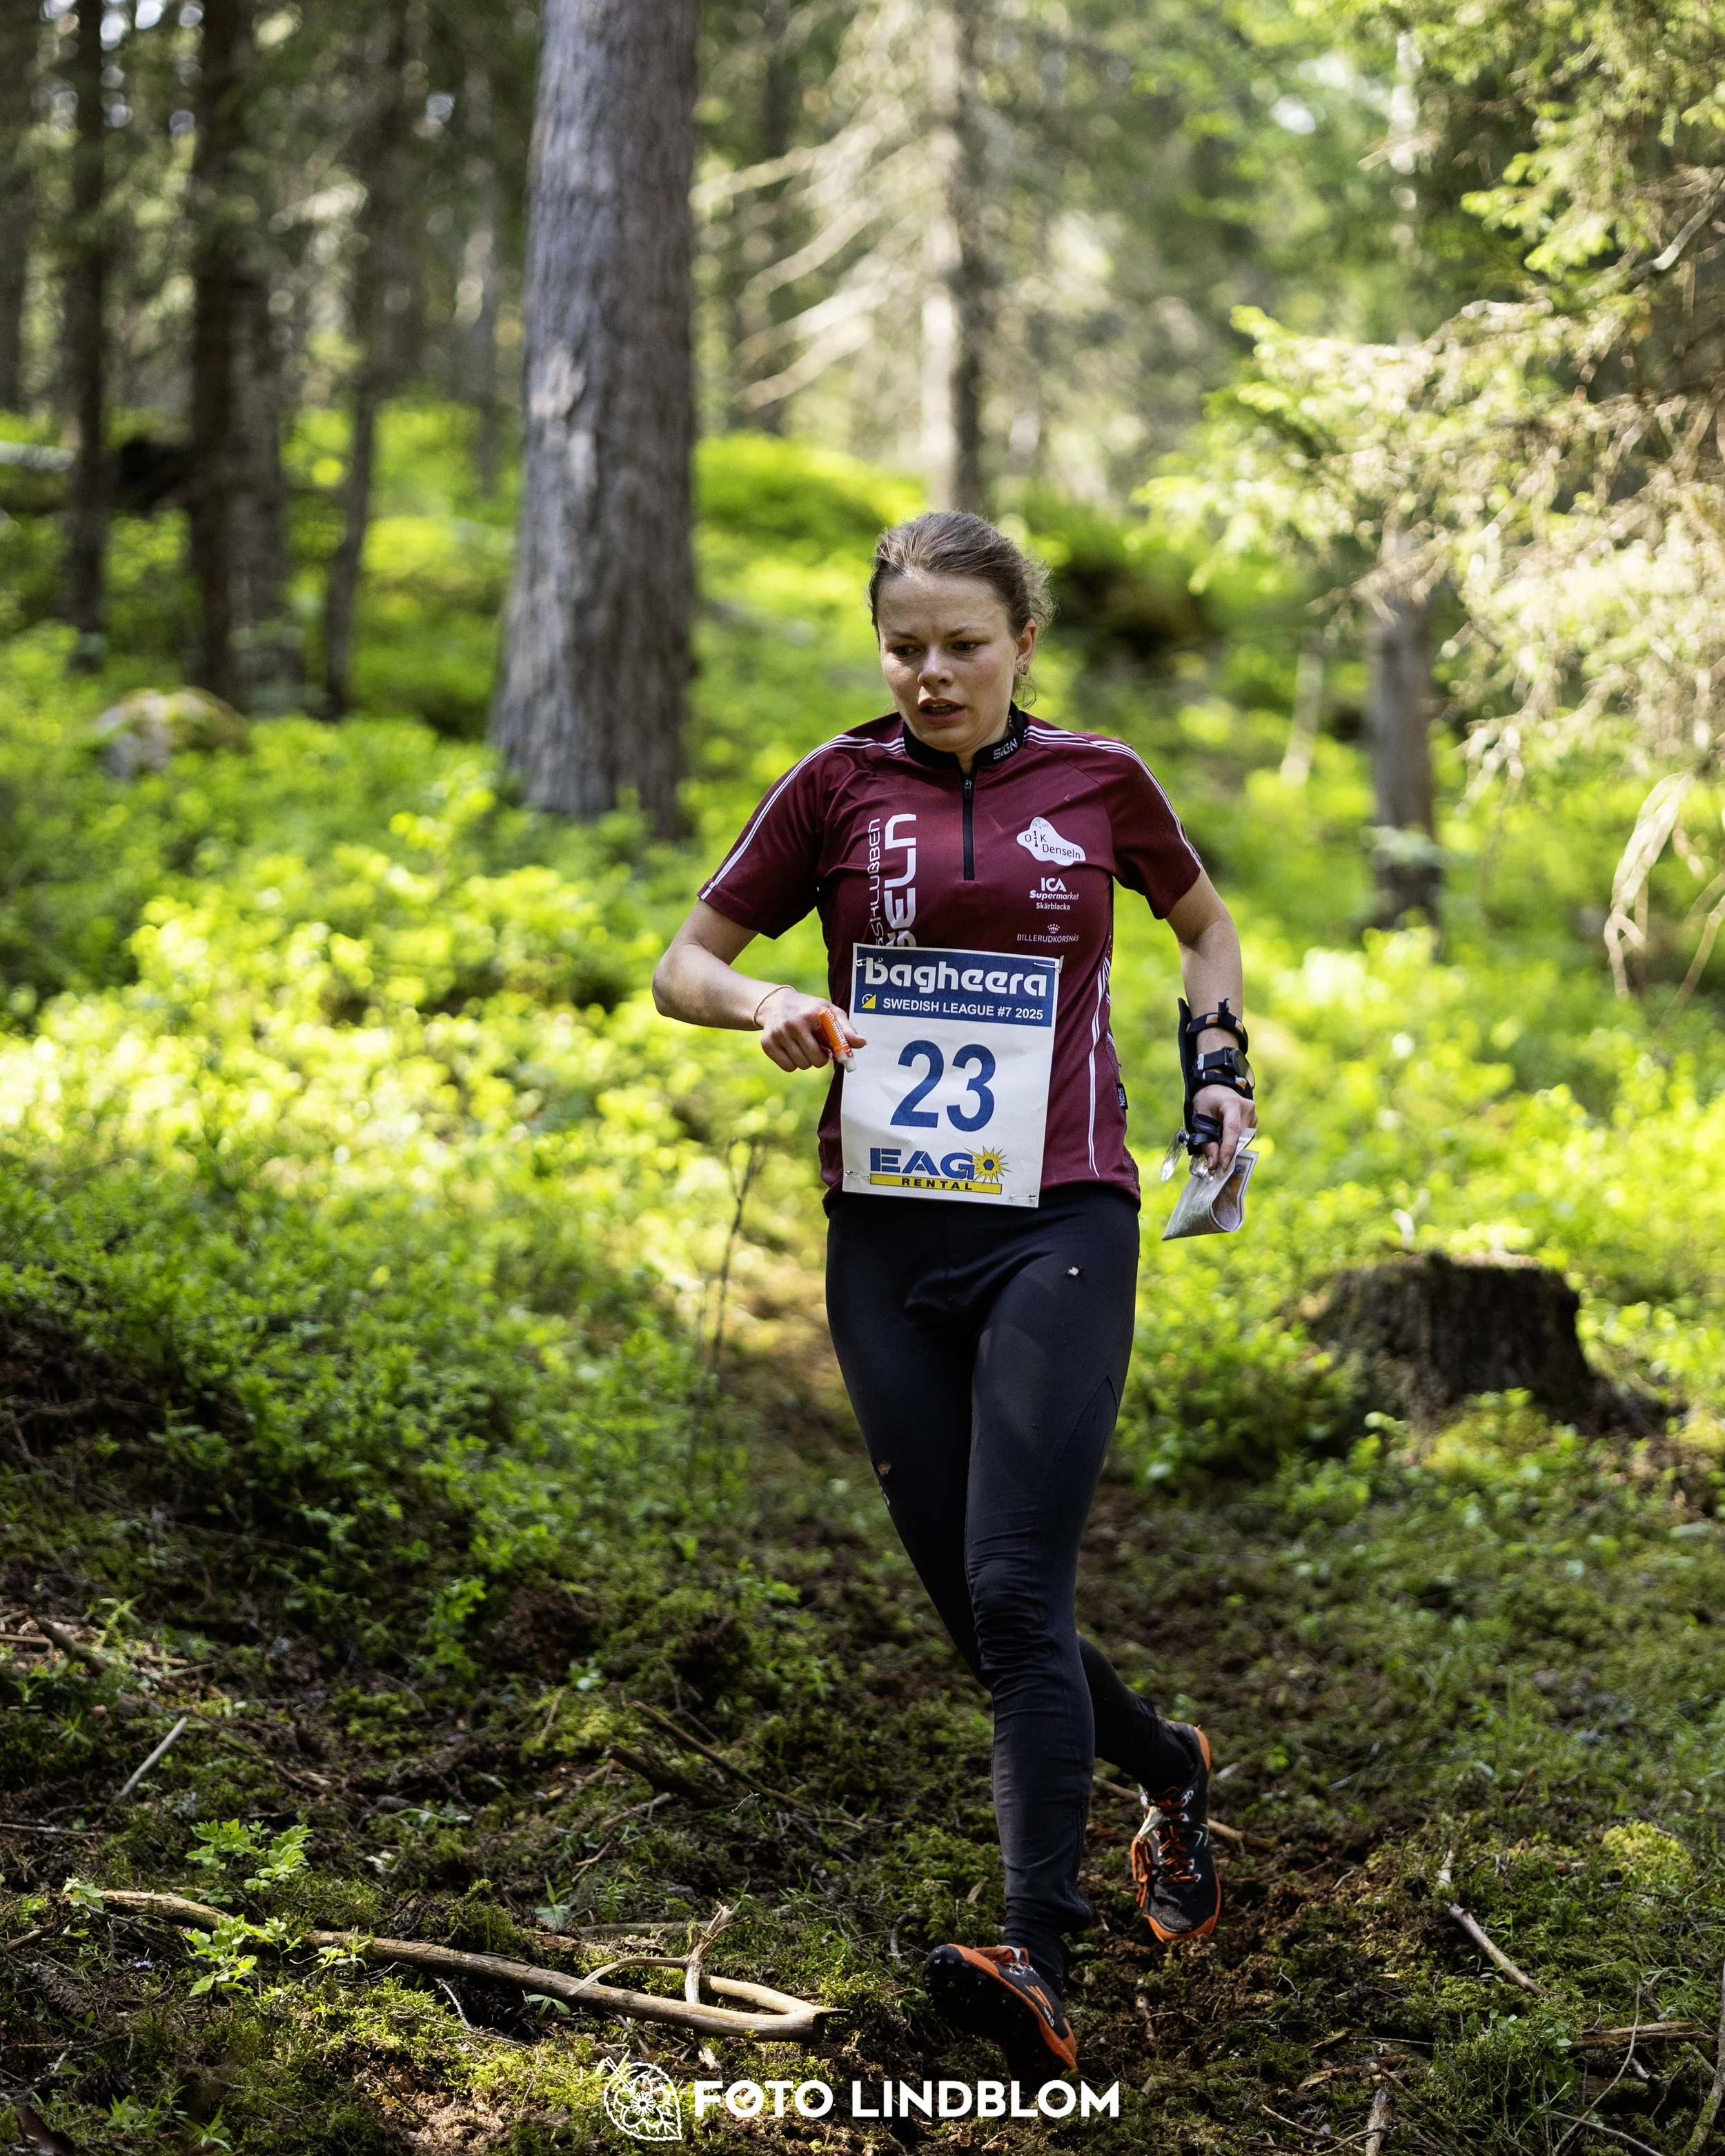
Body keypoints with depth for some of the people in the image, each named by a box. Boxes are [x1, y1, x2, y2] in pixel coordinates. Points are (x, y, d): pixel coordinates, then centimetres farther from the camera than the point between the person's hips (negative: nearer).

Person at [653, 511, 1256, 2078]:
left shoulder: (1099, 782, 6)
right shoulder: (839, 787, 5)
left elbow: (1204, 921, 24)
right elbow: (684, 965, 10)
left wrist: (1219, 1061, 8)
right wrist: (770, 1005, -11)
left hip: (1061, 1224, -2)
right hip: (888, 1234, 3)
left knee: (1016, 1587, -16)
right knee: (972, 1613, 6)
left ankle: (1038, 1966, -18)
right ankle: (1167, 1767, 34)